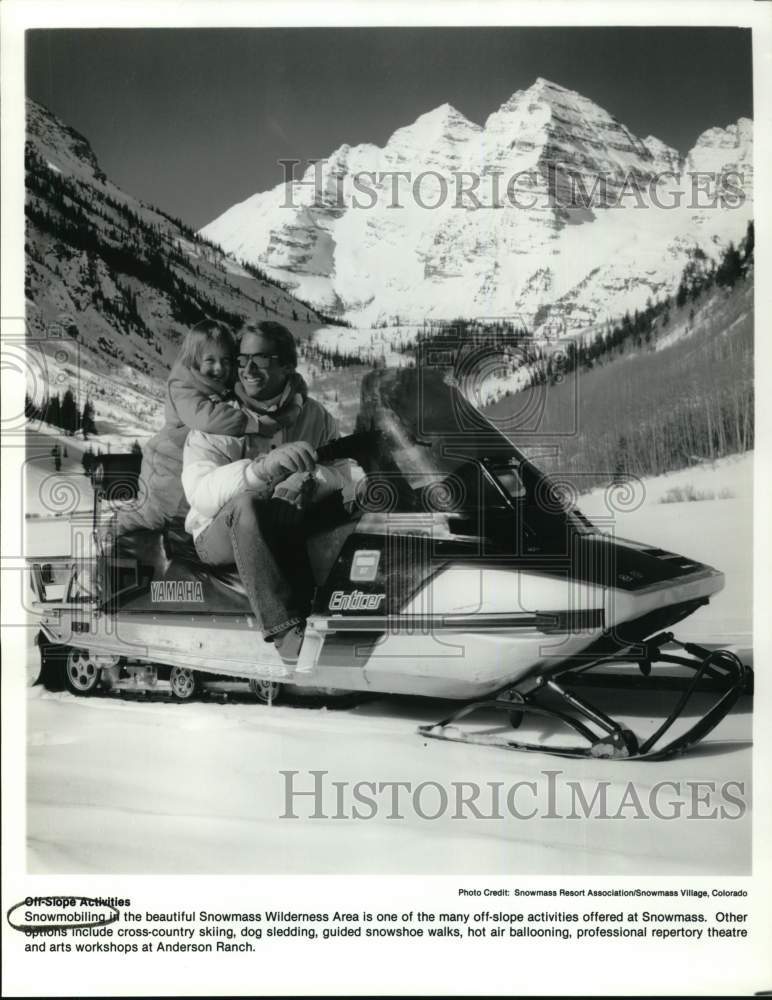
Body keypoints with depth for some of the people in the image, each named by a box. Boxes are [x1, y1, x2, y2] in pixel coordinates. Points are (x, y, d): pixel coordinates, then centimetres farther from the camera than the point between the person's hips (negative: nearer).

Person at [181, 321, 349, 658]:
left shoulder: (314, 415, 5)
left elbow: (340, 475, -8)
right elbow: (200, 494, -21)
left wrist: (304, 479, -31)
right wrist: (262, 468, -38)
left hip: (287, 534, 2)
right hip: (220, 534, -2)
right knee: (247, 503, -35)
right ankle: (287, 628, -42)